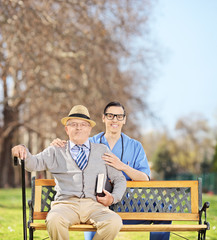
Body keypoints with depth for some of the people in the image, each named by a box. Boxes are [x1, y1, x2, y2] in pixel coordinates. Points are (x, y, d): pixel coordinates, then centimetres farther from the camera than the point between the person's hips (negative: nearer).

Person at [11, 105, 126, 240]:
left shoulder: (102, 151, 21)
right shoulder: (56, 152, 18)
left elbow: (119, 179, 22)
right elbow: (33, 164, 4)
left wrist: (113, 198, 2)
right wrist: (23, 152, -19)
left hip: (94, 205, 1)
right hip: (66, 203, -1)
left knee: (114, 222, -31)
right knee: (54, 220, -36)